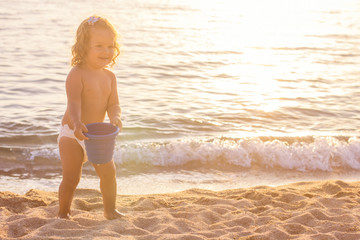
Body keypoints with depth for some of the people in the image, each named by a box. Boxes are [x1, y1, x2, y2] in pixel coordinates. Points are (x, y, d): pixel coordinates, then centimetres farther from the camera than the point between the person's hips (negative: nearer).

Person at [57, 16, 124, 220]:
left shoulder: (110, 76, 2)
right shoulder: (77, 74, -17)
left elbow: (113, 104, -1)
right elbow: (74, 102, -28)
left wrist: (115, 118, -25)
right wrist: (77, 123, -46)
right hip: (72, 134, -5)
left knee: (109, 172, 2)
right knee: (71, 177, -6)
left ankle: (110, 210, 22)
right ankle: (63, 212, 17)